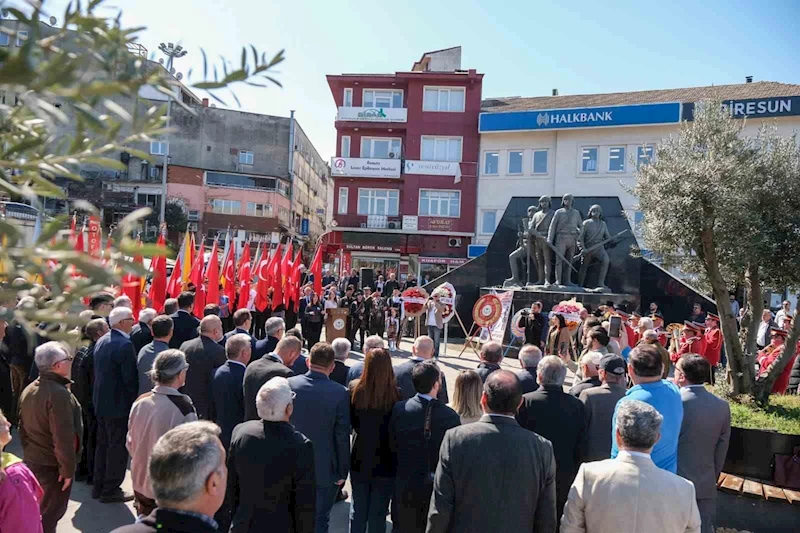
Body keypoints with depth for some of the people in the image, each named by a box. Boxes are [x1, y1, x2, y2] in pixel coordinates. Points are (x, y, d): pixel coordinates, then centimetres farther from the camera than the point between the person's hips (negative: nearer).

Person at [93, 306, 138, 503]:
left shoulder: (102, 340, 7)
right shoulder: (124, 344, -22)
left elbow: (98, 372, 12)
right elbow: (130, 378, -21)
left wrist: (103, 393, 17)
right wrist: (133, 401, -8)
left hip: (101, 402, 9)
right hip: (118, 404, -9)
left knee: (103, 444, 19)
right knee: (118, 448, 3)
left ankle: (99, 486, 30)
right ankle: (111, 490, 12)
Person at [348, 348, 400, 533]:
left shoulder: (355, 389, -15)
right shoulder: (396, 393, -21)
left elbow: (351, 421, -2)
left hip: (359, 459, 2)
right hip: (385, 462, -2)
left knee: (358, 510, 21)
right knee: (378, 514, 14)